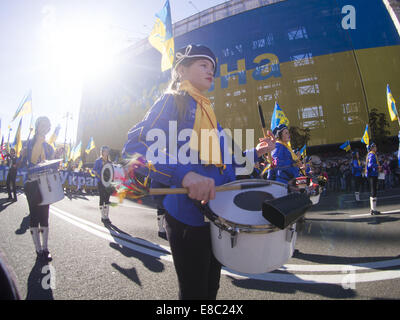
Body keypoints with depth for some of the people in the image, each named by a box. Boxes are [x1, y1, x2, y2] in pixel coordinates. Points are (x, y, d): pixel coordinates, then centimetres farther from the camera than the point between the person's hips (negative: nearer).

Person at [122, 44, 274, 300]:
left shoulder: (208, 111, 18)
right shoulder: (173, 101, -6)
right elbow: (133, 148, -21)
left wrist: (255, 153, 10)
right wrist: (183, 175, -36)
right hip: (189, 217, -8)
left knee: (210, 290, 22)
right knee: (194, 293, 6)